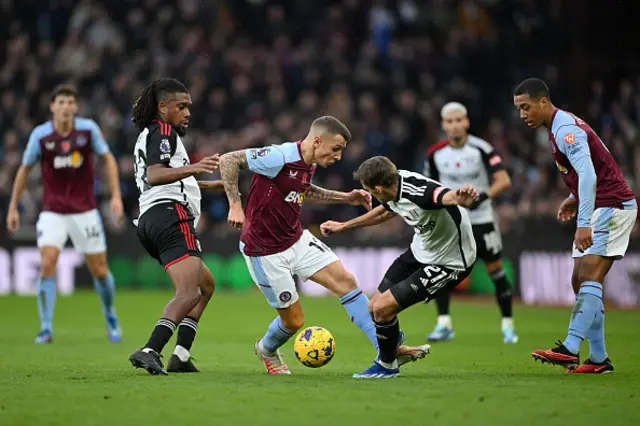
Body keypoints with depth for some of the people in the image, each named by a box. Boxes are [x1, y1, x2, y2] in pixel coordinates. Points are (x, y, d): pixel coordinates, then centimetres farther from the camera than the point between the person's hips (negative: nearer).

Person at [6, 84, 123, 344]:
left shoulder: (88, 129, -8)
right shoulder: (40, 135, -8)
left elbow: (108, 159, 3)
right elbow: (25, 169, 5)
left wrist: (116, 195, -7)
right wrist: (13, 207, 6)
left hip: (85, 211, 1)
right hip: (52, 212, -1)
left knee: (99, 269, 4)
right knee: (47, 265, -18)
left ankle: (111, 318, 31)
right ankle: (46, 329, -11)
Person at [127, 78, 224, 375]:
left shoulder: (147, 136, 28)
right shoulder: (163, 132, -2)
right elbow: (154, 175, -20)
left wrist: (206, 186, 49)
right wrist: (194, 168, -35)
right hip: (171, 216, -11)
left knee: (206, 284, 20)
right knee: (189, 293, -23)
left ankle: (181, 355, 8)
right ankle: (150, 351, -40)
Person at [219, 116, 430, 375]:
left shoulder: (309, 164, 2)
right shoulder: (280, 157, -24)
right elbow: (228, 160, -22)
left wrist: (346, 198, 15)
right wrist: (235, 205, -28)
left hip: (297, 239, 8)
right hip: (265, 251, -8)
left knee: (345, 280, -5)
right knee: (294, 320, 0)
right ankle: (267, 349, 35)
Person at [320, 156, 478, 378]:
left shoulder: (417, 192, -34)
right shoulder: (395, 188, -6)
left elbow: (448, 196, -55)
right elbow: (385, 211, 18)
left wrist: (461, 197, -80)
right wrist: (343, 226, 27)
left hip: (449, 262, -9)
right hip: (420, 251, 9)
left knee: (382, 308, -12)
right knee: (375, 307, 11)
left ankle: (387, 366, 15)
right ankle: (392, 350, 43)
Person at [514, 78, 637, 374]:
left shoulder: (565, 130, -17)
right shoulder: (562, 127, 15)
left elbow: (588, 175, -28)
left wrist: (584, 224, -33)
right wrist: (575, 199, 17)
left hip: (611, 206, -10)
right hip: (601, 208, 10)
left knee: (589, 277, -18)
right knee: (580, 281, 6)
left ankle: (570, 349, -27)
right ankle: (599, 359, 6)